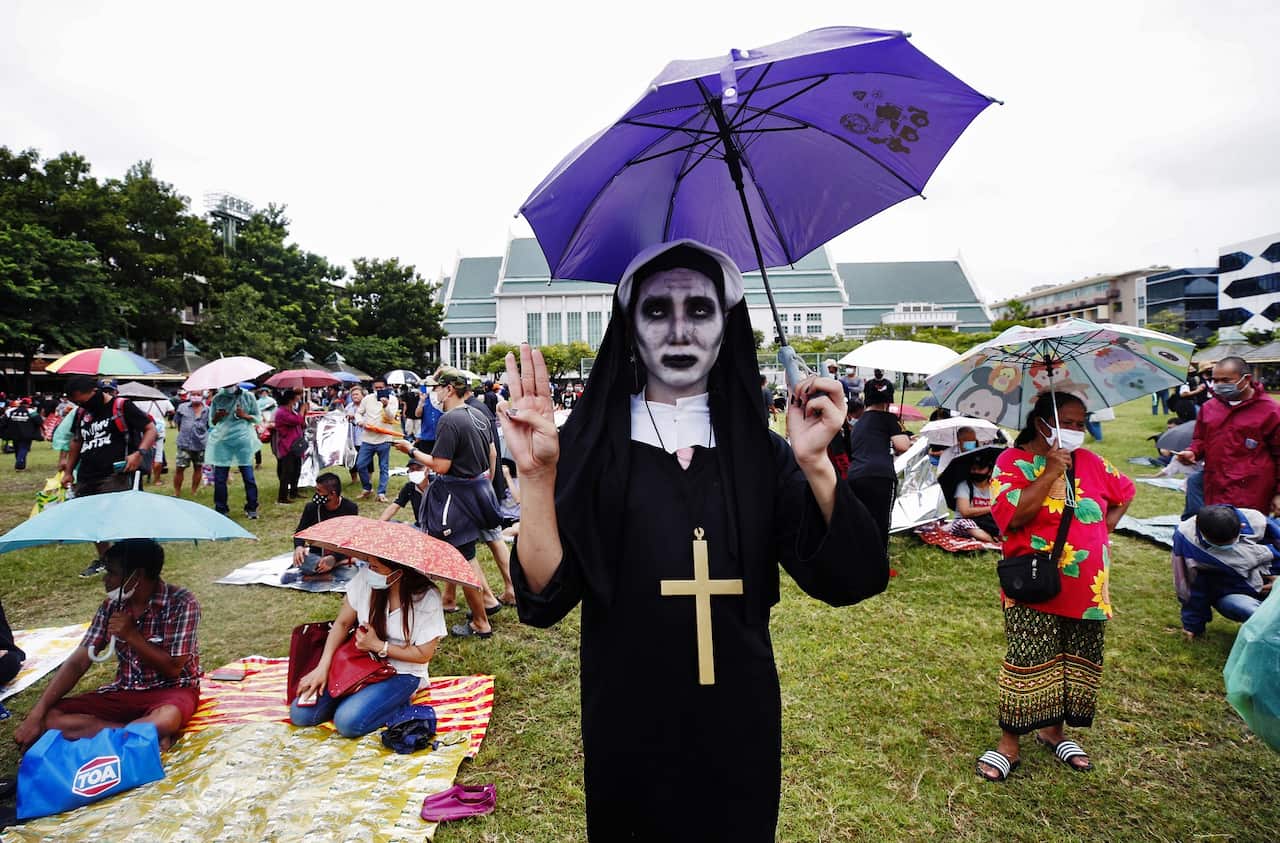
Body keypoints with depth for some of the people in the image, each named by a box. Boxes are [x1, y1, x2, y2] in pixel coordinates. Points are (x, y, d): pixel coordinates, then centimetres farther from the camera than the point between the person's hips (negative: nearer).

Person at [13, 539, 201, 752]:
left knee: (166, 719, -42)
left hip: (171, 689, -7)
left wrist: (132, 635, -20)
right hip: (123, 692, 7)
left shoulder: (182, 603, -16)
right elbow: (77, 663, 1)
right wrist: (36, 714, -9)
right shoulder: (112, 606, 1)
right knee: (50, 717, -17)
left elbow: (173, 669, -15)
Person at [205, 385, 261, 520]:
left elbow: (257, 418, 7)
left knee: (248, 476, 1)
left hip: (243, 440, -2)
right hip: (222, 442, 2)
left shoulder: (248, 397, 3)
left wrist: (245, 416, -12)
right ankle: (220, 509, 16)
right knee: (219, 478, 4)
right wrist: (217, 418, -9)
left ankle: (252, 509, 12)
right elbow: (211, 422, 14)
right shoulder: (217, 399, 8)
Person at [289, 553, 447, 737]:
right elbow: (342, 624, -1)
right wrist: (323, 666, -11)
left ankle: (400, 706, 0)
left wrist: (377, 645, -18)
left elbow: (423, 655, -16)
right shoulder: (365, 578, -13)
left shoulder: (427, 598, -23)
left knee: (348, 722, -24)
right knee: (300, 713, -6)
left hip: (402, 674, -5)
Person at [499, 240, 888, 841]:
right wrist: (537, 475, -30)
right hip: (627, 728, -1)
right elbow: (544, 599, -16)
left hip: (739, 725, 2)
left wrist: (814, 463, -26)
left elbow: (850, 581, -11)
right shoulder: (591, 446, -9)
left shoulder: (759, 450, -4)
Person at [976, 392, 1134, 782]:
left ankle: (1053, 730, 33)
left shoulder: (1090, 462, 7)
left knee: (1077, 662, 13)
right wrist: (1050, 472, -23)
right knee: (1029, 662, -6)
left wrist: (1105, 528, 11)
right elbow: (1014, 516, -22)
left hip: (1087, 586, 6)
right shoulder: (1013, 461, -9)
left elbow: (1124, 491, 25)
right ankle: (1009, 743, 8)